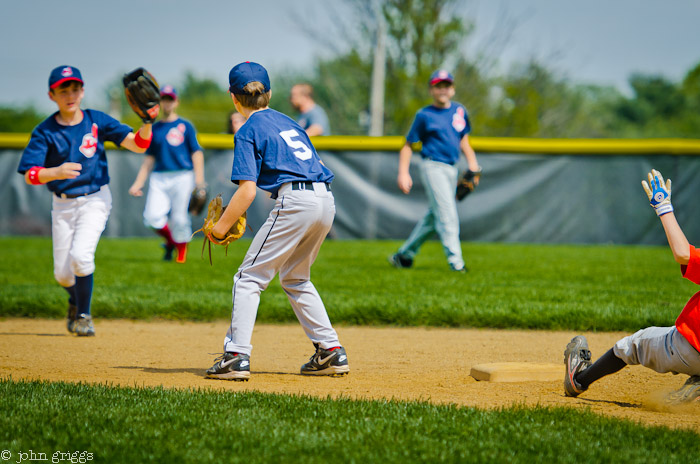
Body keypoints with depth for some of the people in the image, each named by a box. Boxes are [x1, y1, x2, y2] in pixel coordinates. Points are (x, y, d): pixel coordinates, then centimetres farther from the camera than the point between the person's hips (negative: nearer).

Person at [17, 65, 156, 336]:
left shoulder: (97, 121, -5)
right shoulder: (45, 132, -8)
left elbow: (138, 145, -11)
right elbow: (29, 175, -17)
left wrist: (147, 123, -31)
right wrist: (56, 172, -37)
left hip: (95, 200, -1)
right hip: (62, 204, 2)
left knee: (80, 256, -23)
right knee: (62, 273, 5)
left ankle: (84, 315, 0)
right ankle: (76, 300, 42)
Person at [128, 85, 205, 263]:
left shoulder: (185, 126, 8)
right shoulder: (154, 128, 17)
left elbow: (197, 153, 2)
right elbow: (149, 159, 20)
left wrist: (199, 178, -12)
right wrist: (138, 183, 13)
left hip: (182, 176, -3)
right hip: (159, 178, 3)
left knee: (179, 217, -9)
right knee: (152, 216, -14)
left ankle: (181, 251, 12)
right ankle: (170, 241, 13)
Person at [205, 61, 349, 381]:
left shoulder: (248, 132, 1)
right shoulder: (288, 122, 23)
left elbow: (247, 190, -8)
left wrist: (221, 227, 1)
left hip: (295, 201, -8)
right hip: (327, 200, 8)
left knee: (249, 277, 0)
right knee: (295, 279, 23)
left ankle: (237, 355, -10)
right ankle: (331, 351, 18)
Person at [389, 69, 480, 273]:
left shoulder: (459, 111, 11)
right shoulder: (424, 115, -3)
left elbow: (464, 141, 22)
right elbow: (408, 145, 0)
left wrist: (473, 165, 10)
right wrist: (403, 173, -10)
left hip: (452, 169, 6)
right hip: (433, 167, -6)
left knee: (434, 217, 11)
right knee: (446, 213, -15)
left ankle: (404, 255, 23)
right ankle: (455, 260, -18)